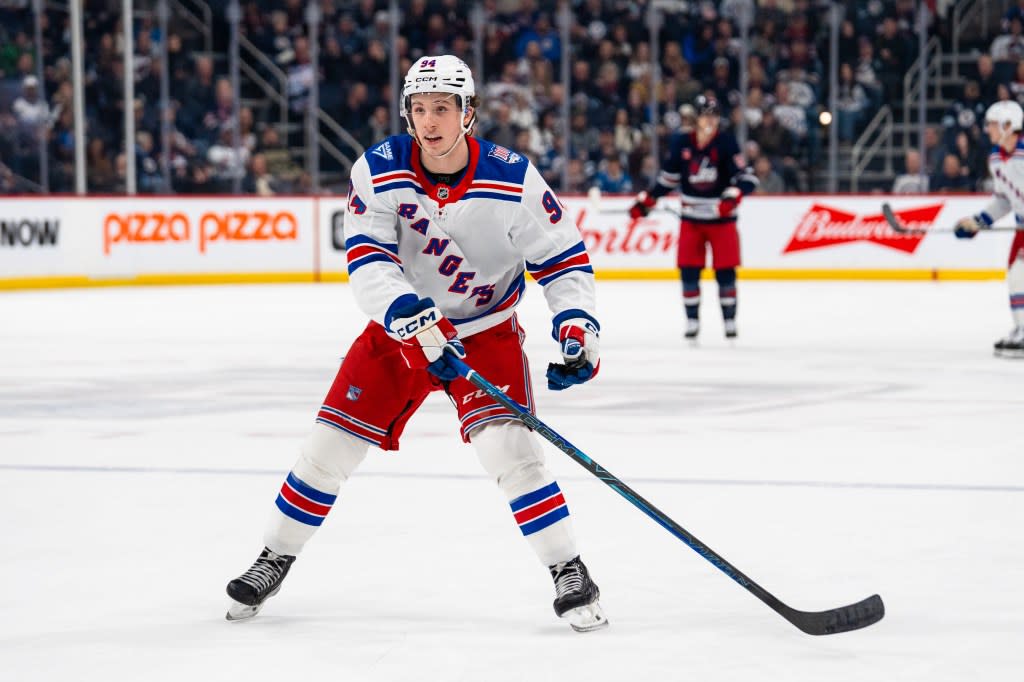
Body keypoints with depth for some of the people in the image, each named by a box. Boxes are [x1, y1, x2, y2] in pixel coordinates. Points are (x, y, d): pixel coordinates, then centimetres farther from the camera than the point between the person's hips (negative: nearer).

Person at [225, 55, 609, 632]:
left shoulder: (513, 178, -18)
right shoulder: (379, 170, -16)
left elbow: (564, 258, -9)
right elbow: (368, 259, -24)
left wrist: (579, 328, -24)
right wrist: (415, 320, -40)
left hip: (487, 331, -2)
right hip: (400, 326, 2)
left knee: (508, 445, -22)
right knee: (332, 444, 0)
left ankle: (570, 574, -9)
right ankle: (274, 561, 20)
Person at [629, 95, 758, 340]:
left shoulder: (726, 143, -8)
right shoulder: (680, 143, 1)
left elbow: (746, 177, -12)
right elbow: (667, 178, 11)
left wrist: (733, 196, -29)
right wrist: (645, 201, 7)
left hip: (721, 218, -2)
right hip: (691, 218, 2)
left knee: (725, 271, -2)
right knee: (688, 271, -1)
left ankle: (729, 319, 9)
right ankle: (692, 320, 9)